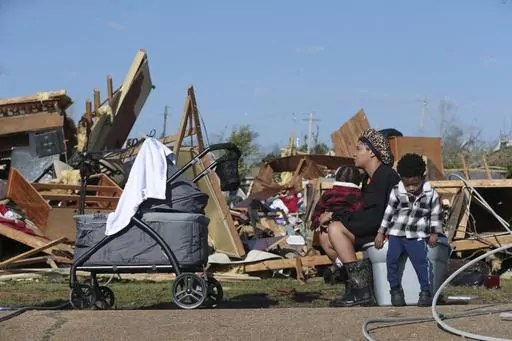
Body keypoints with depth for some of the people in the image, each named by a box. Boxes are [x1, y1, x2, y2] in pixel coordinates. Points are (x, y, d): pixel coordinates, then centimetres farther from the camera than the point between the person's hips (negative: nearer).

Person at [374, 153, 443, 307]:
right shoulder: (396, 192, 0)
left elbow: (436, 214, 9)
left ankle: (426, 291, -7)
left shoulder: (431, 194, 0)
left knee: (421, 261, -17)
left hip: (417, 236, -1)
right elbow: (388, 213, 6)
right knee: (391, 259, -12)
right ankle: (395, 290, 3)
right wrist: (381, 233, 5)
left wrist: (434, 233, 4)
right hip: (396, 234, 1)